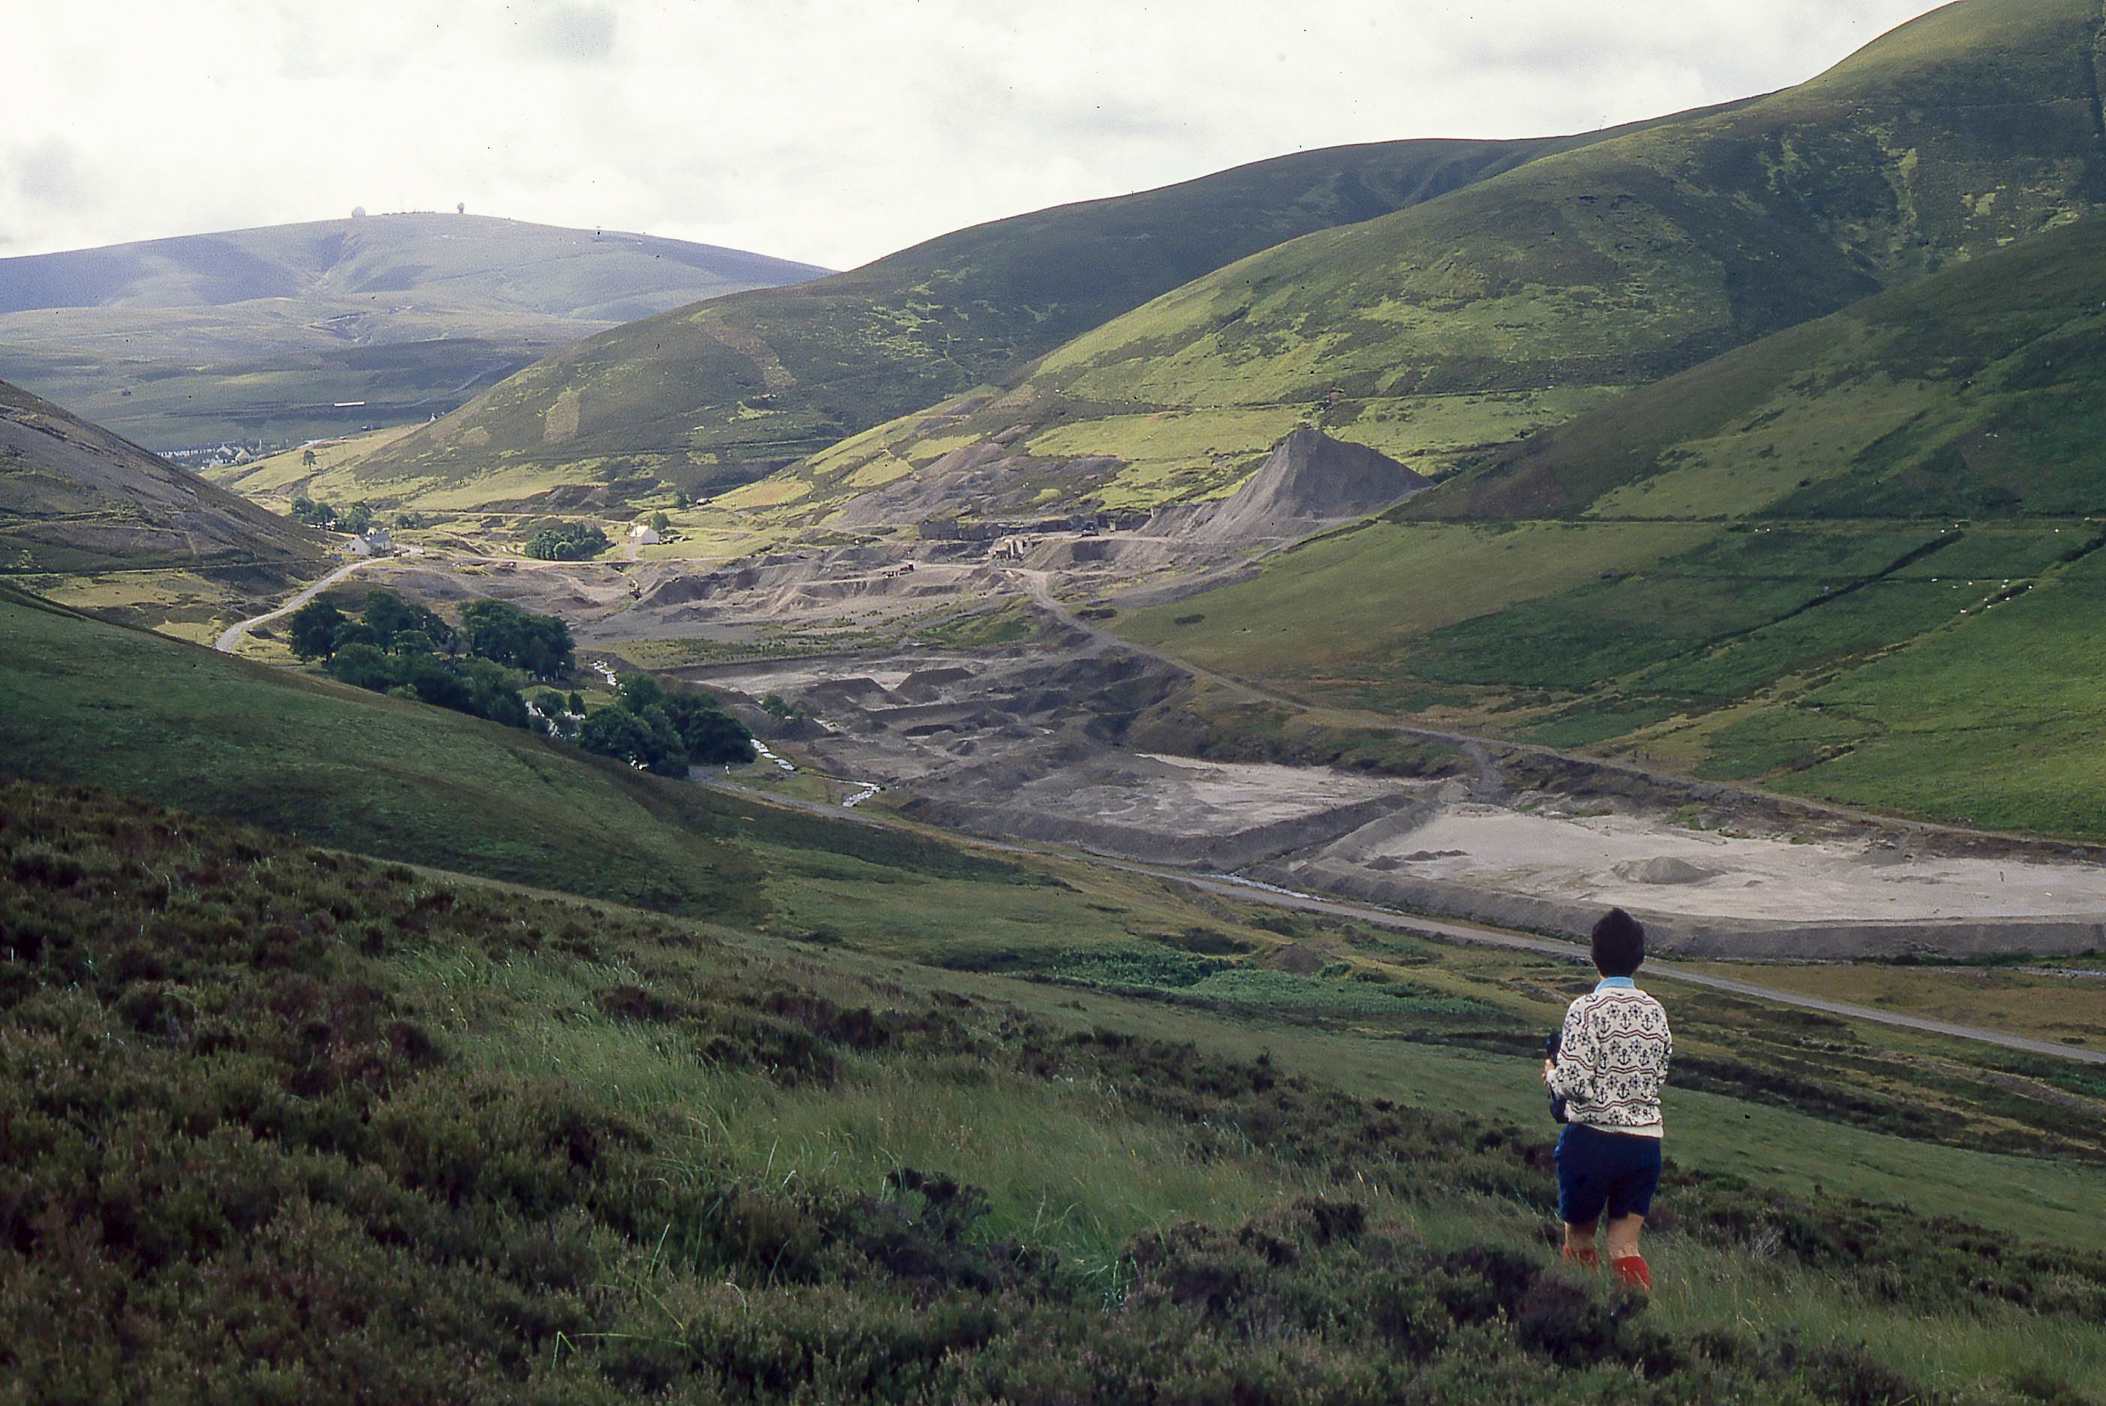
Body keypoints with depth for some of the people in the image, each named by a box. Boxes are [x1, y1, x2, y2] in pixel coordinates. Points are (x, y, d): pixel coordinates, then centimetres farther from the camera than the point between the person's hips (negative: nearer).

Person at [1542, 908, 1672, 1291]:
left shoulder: (1587, 1009, -12)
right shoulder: (1655, 1011, 4)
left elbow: (1573, 1083, -17)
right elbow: (1658, 1078, 11)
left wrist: (1551, 1074, 3)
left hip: (1591, 1140, -4)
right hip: (1645, 1142, 4)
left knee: (1578, 1241, 13)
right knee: (1624, 1248, 9)